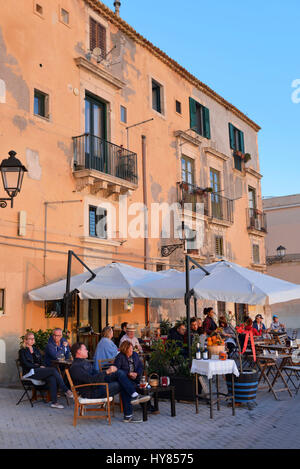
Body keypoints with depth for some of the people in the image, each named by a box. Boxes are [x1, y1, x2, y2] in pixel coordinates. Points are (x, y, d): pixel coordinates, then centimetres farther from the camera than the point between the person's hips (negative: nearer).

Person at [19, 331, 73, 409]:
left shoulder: (36, 349, 23)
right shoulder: (22, 351, 5)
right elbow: (26, 364, -6)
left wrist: (42, 366, -1)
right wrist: (39, 366, -11)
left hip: (39, 371, 6)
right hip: (30, 373, -6)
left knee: (52, 378, -30)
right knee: (53, 370, -28)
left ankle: (54, 402, -34)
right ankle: (66, 391, -25)